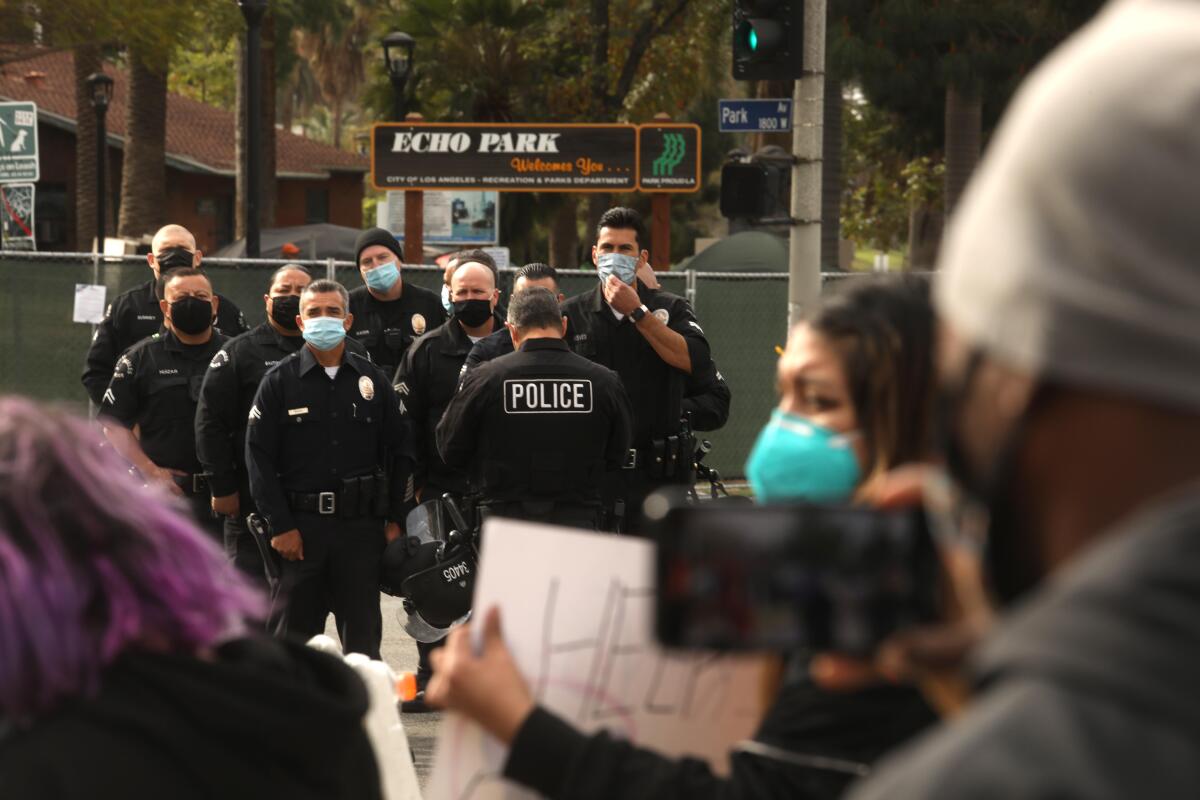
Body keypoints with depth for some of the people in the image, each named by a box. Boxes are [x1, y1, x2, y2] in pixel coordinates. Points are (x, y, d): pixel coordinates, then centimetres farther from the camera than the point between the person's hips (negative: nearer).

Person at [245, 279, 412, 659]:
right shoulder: (279, 381, 2)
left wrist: (395, 518, 5)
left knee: (363, 638, 4)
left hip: (361, 525, 2)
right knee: (296, 634, 4)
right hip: (300, 524, -1)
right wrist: (280, 526, -9)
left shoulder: (371, 380, 9)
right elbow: (259, 457, -2)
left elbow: (399, 451, 12)